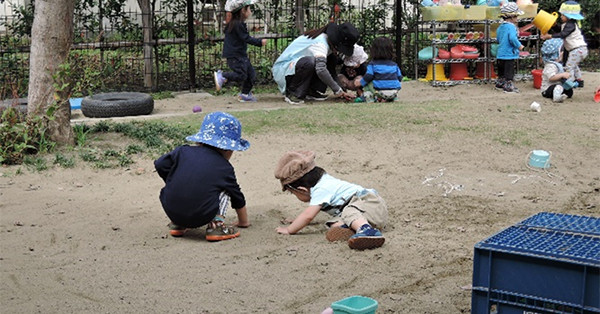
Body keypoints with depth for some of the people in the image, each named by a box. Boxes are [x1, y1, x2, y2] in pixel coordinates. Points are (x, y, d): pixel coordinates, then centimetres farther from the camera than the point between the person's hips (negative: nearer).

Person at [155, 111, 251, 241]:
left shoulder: (183, 151, 10)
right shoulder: (225, 167, 8)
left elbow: (160, 165, 7)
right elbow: (237, 197, 19)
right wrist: (243, 221, 37)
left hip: (171, 211, 3)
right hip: (200, 217, -3)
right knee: (225, 192, 18)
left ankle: (177, 225, 24)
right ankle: (216, 225, 2)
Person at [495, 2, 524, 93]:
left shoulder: (500, 27, 10)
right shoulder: (511, 27, -17)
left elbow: (498, 39, 20)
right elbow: (512, 38, -29)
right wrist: (519, 46, -17)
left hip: (500, 54, 9)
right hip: (509, 54, -9)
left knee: (501, 70, 20)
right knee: (509, 71, -2)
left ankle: (499, 83, 30)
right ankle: (508, 86, 1)